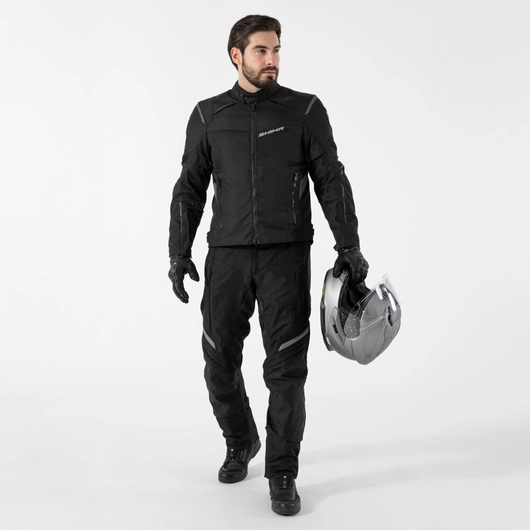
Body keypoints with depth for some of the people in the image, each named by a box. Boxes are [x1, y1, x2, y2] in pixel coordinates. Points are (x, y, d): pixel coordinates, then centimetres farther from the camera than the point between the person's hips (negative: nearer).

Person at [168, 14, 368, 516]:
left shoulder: (305, 110, 3)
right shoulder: (209, 115, 8)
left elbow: (331, 181, 2)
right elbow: (189, 189, 9)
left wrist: (349, 246, -5)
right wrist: (179, 253, 2)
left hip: (287, 255, -1)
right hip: (226, 255, 2)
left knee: (286, 367, -3)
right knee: (220, 361, 6)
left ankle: (282, 474, 11)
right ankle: (240, 443, 33)